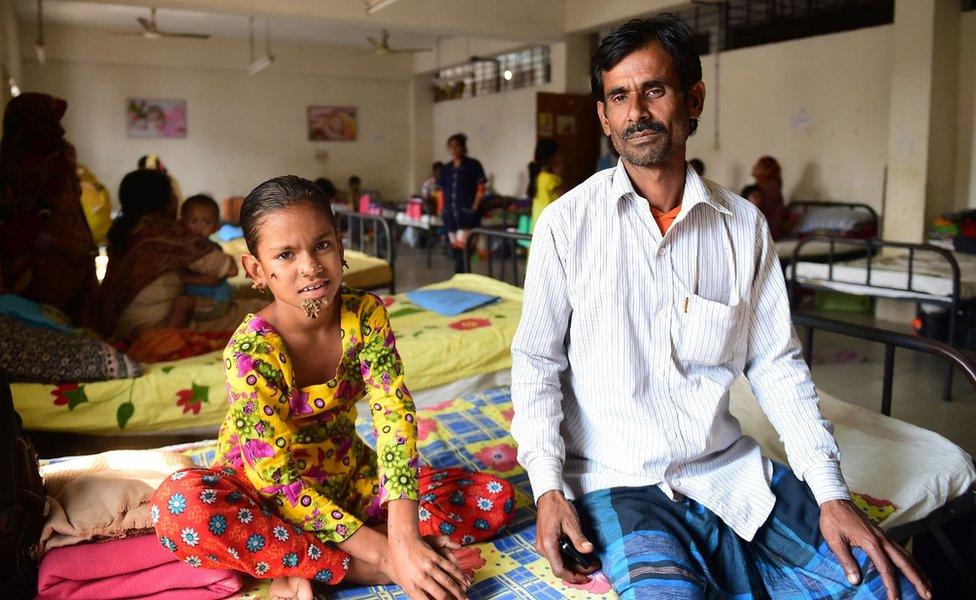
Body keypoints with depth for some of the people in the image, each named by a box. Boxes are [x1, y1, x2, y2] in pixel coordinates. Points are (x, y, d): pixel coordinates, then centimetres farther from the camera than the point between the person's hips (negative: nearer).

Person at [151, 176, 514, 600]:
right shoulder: (251, 350, -23)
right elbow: (276, 479, -26)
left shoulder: (365, 315, -12)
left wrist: (404, 538, -34)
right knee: (180, 506, -38)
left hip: (351, 480, 5)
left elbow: (394, 416, -21)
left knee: (496, 498, -10)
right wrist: (385, 556, -32)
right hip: (266, 494, -4)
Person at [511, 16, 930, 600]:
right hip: (619, 480, -3)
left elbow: (777, 363, 5)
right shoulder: (567, 222, -6)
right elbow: (537, 359, -2)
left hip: (730, 467, 4)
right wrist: (548, 485, -12)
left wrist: (832, 493, -2)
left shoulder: (745, 224, 2)